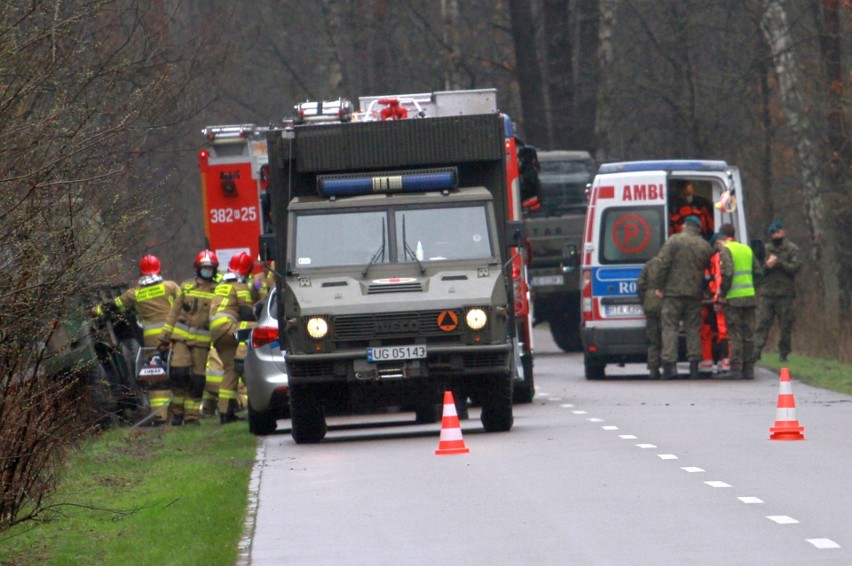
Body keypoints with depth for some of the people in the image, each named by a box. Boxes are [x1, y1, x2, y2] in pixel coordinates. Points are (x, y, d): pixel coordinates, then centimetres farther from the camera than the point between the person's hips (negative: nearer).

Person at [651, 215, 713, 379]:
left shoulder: (673, 241, -5)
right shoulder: (705, 246, 9)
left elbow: (663, 264, -11)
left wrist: (658, 286, -5)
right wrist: (704, 290, 23)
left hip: (673, 292, -4)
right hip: (695, 294, 4)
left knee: (670, 327, -3)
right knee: (693, 329, 9)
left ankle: (669, 363, -12)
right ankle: (694, 364, 6)